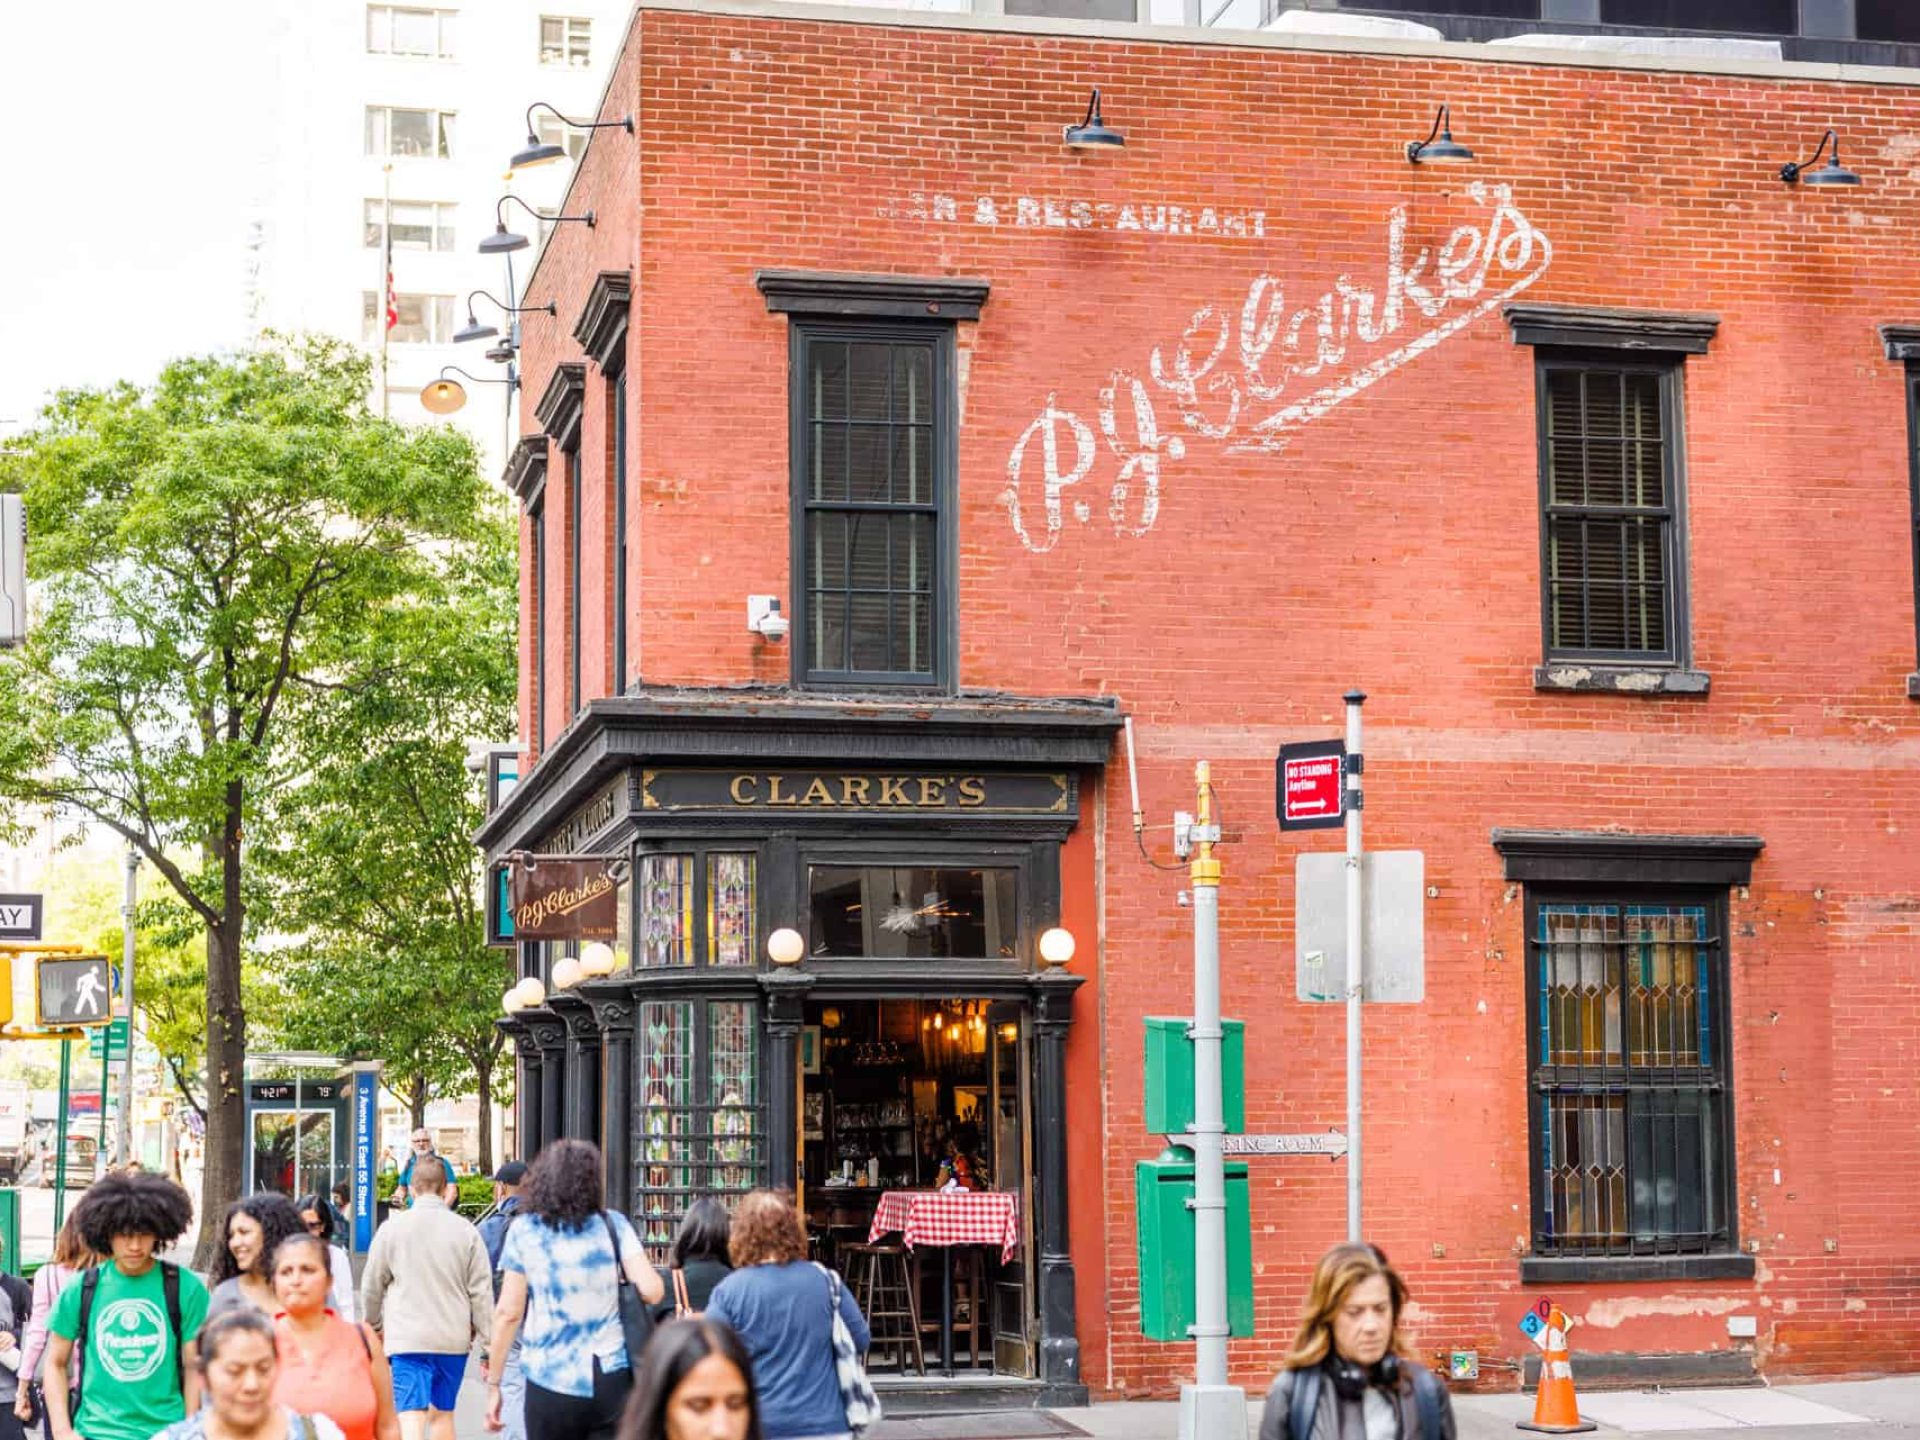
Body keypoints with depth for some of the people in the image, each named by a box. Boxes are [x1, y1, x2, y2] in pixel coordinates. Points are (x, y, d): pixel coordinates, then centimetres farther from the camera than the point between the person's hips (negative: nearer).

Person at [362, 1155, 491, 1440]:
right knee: (442, 1414, 18)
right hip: (454, 1340, 3)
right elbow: (481, 1292, 1)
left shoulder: (392, 1228, -2)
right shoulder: (466, 1231, 1)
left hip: (407, 1339, -2)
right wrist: (488, 1342, 8)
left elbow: (372, 1287, 7)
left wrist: (374, 1326, 24)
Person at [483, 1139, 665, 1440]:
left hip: (550, 1380, -1)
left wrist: (493, 1384, 5)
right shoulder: (614, 1225, 3)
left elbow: (508, 1313, -1)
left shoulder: (524, 1231, 1)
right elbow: (651, 1290, -6)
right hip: (611, 1378, 1)